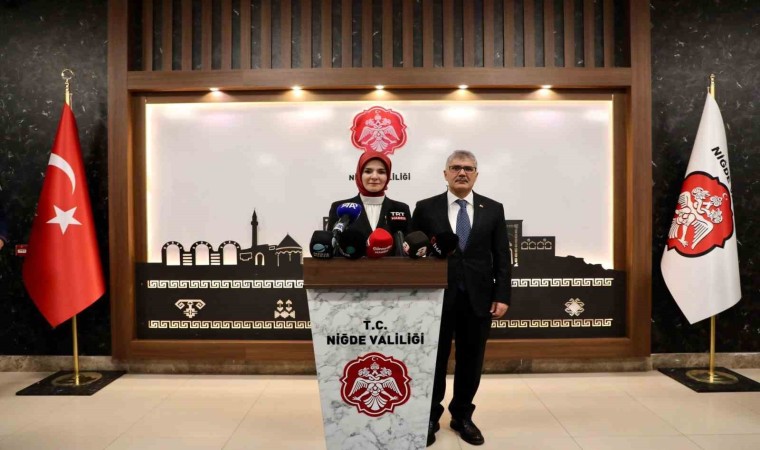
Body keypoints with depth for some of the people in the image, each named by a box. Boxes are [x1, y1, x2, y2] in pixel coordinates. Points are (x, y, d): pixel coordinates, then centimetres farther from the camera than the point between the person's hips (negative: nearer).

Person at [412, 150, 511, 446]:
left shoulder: (493, 209, 6)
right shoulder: (425, 208, 1)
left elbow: (501, 256, 5)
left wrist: (502, 296, -2)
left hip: (478, 298, 2)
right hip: (437, 297, -1)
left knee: (471, 360, 11)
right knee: (434, 360, 8)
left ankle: (462, 416, 30)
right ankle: (430, 417, 26)